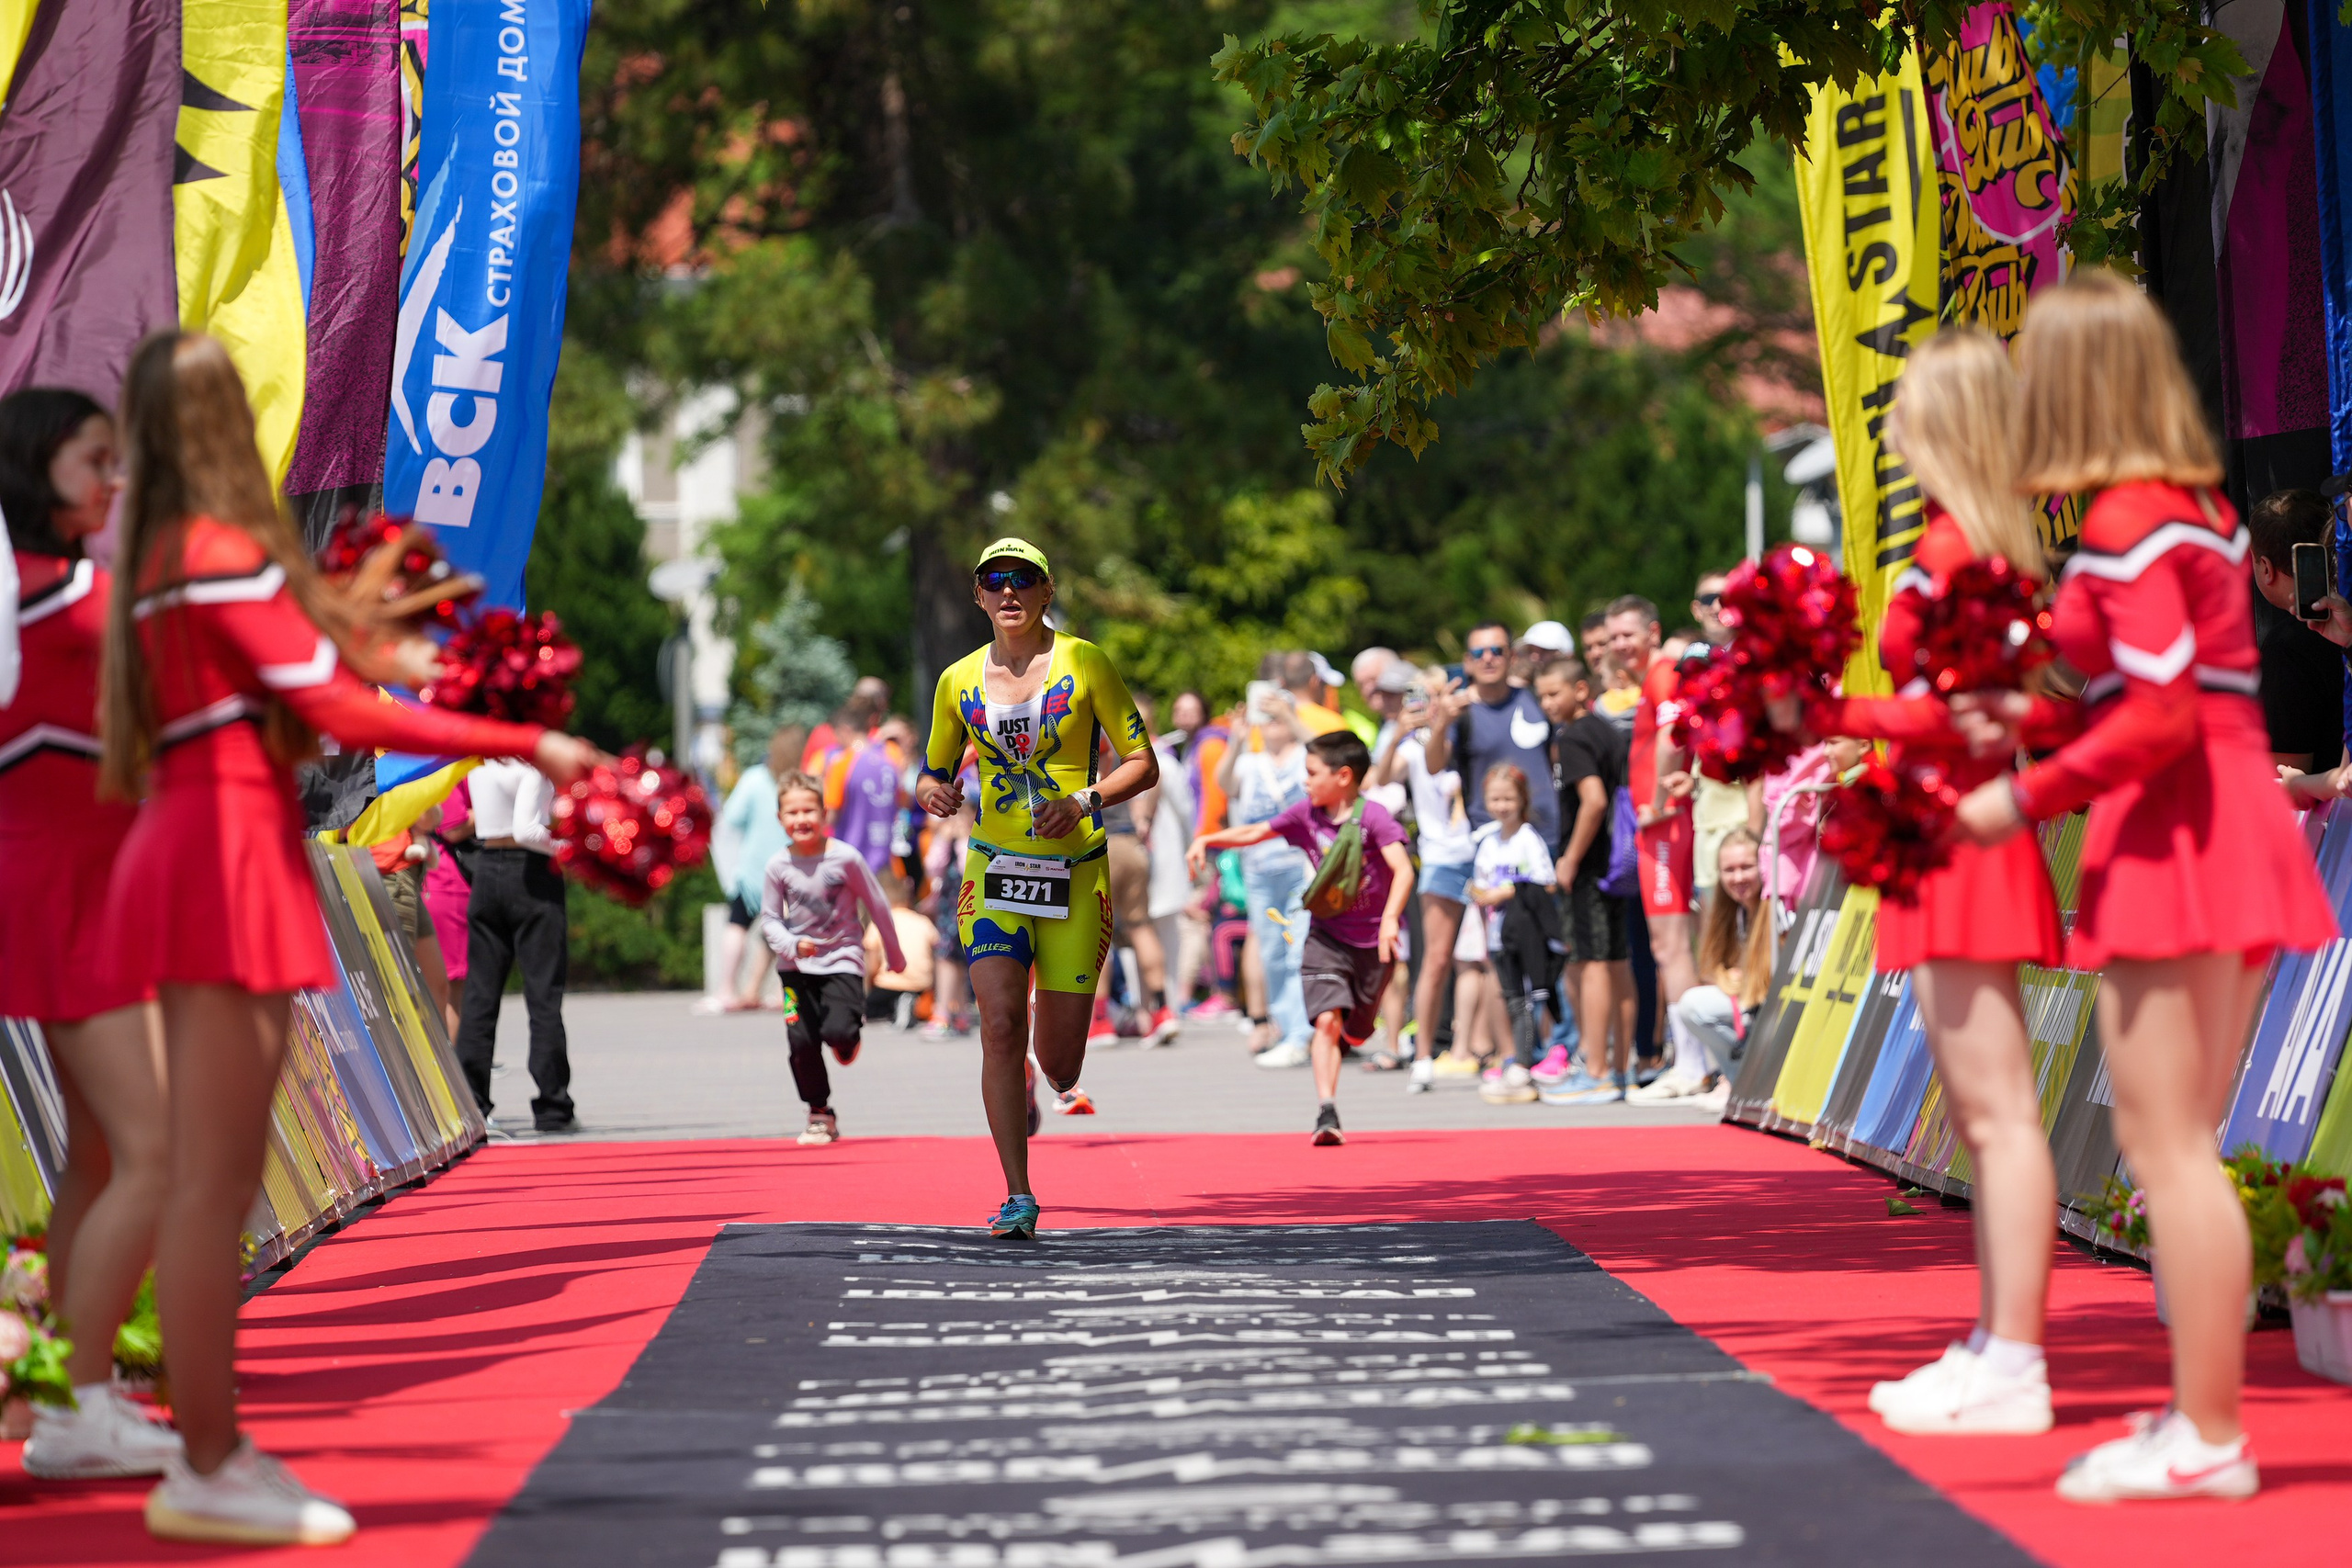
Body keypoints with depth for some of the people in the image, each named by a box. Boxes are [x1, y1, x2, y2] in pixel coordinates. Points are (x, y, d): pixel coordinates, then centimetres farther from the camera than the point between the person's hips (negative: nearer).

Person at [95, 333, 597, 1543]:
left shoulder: (163, 551, 14)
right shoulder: (222, 554, -12)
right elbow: (341, 714, -12)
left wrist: (380, 657, 26)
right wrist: (528, 745, -9)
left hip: (193, 854, 10)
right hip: (226, 859, -10)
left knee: (212, 1179, 12)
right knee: (211, 1179, -7)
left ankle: (208, 1452, 17)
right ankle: (207, 1474, -5)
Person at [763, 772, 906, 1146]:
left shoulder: (846, 859, -12)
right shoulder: (777, 867, -7)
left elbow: (878, 906, -1)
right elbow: (769, 920, 0)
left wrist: (895, 956, 9)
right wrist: (793, 945, -21)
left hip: (842, 961, -2)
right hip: (796, 967, 2)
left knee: (837, 1031, -22)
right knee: (801, 1040, -4)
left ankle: (849, 1037, 17)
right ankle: (820, 1115, 14)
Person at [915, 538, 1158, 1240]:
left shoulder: (1084, 663, -2)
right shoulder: (959, 681, 6)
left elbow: (1144, 763, -2)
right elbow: (933, 774, 16)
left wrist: (1084, 800, -18)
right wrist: (933, 793, -7)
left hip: (1074, 872, -1)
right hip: (994, 868, 1)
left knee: (1060, 1065, 2)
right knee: (1000, 1025, -17)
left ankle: (1054, 1094, 41)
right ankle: (1018, 1198, -11)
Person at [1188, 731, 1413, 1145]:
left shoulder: (1373, 816, -17)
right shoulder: (1306, 813, -2)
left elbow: (1403, 869, -28)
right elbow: (1255, 833, 10)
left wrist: (1390, 918, -41)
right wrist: (1206, 840, -2)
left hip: (1372, 940, -2)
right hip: (1327, 935, 2)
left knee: (1356, 1033, 12)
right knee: (1327, 1020, -17)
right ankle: (1326, 1113, -21)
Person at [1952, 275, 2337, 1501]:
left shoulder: (2128, 523, -13)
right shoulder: (2197, 508, 15)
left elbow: (2161, 715, -20)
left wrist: (2028, 800, -13)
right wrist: (2032, 722, 14)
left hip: (2169, 835, -10)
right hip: (2236, 823, 10)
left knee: (2165, 1147, -6)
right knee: (2179, 1146, 14)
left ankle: (2206, 1438, -5)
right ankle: (2203, 1408, 17)